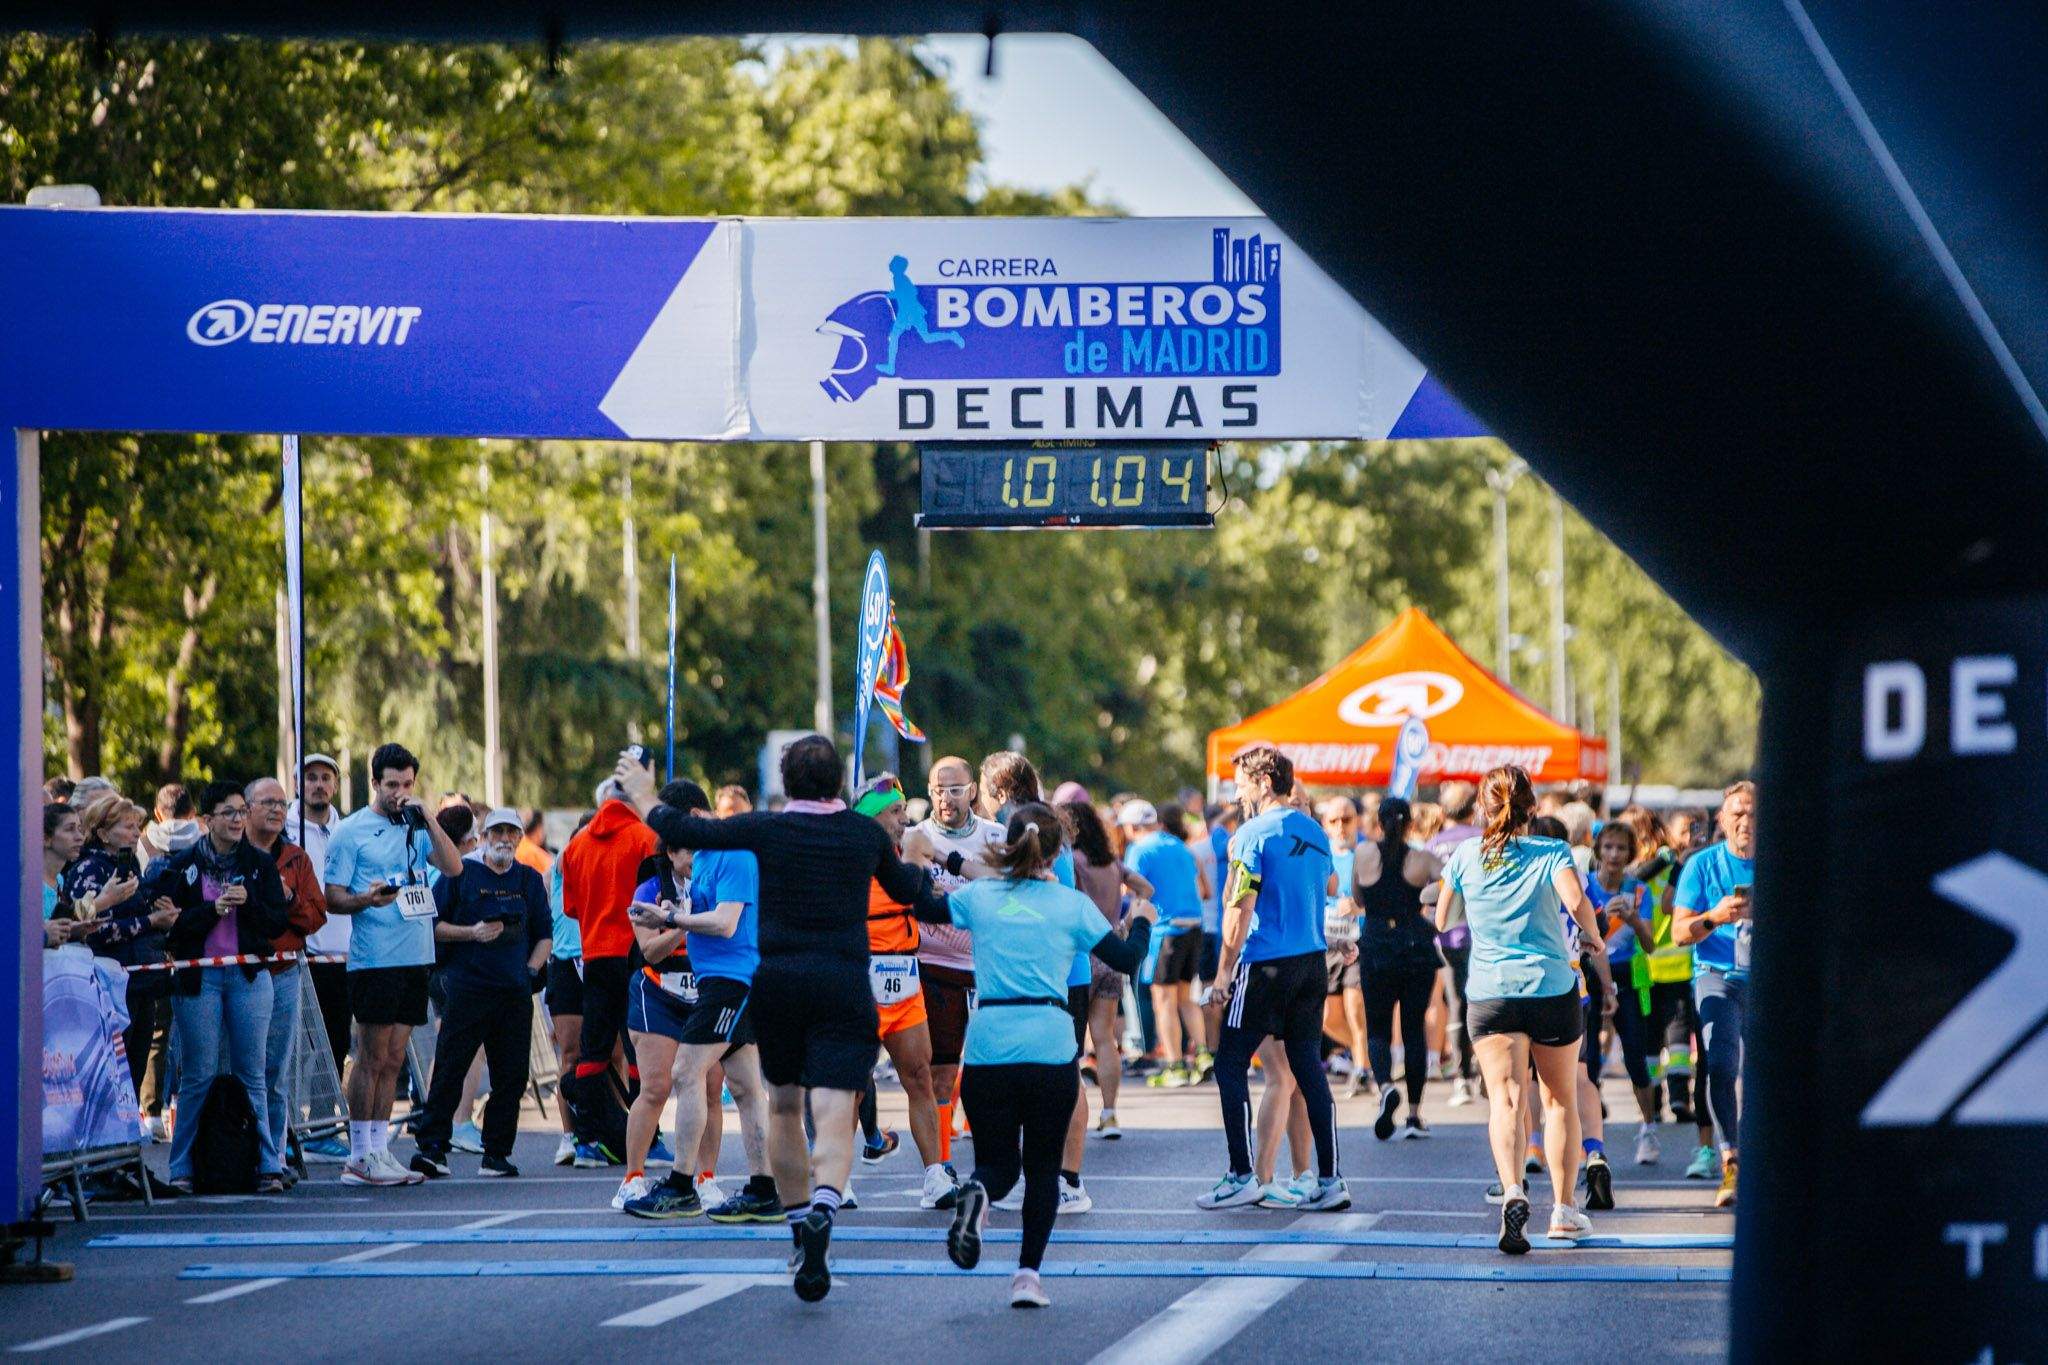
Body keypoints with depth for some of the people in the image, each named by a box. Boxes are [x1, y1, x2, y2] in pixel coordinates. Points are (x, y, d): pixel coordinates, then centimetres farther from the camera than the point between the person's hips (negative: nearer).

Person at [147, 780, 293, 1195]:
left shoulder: (261, 864, 8)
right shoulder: (182, 865, 4)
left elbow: (279, 923, 4)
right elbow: (171, 923, -4)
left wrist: (248, 903, -12)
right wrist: (213, 909, -15)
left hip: (249, 976, 1)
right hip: (197, 977, -1)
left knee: (252, 1075, 0)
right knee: (198, 1075, -1)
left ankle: (268, 1165, 2)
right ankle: (182, 1169, 5)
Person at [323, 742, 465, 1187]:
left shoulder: (416, 829, 14)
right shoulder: (352, 831, -1)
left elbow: (453, 867, 2)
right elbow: (332, 898, -4)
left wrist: (427, 820, -6)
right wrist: (366, 900, -24)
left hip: (416, 958, 6)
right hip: (374, 961, -6)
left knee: (393, 1060, 8)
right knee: (372, 1059, -5)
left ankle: (379, 1149, 11)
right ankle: (361, 1156, -2)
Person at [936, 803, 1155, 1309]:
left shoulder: (979, 896, 6)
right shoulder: (1072, 904, 2)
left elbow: (923, 906, 23)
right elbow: (1127, 959, 7)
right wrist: (1141, 921, 27)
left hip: (987, 1050, 1)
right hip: (1051, 1048, -1)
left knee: (998, 1164, 11)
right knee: (1042, 1167, 12)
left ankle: (976, 1194, -26)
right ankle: (1028, 1274, -1)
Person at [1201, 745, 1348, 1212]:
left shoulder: (1252, 835, -10)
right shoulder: (1315, 832, 11)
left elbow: (1239, 909, -13)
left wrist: (1224, 969, -7)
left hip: (1265, 965, -7)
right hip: (1313, 962, 7)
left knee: (1231, 1065, 2)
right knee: (1308, 1069, 9)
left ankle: (1242, 1177, -2)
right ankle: (1329, 1181, 5)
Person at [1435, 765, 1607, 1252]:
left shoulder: (1465, 856, 4)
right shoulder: (1553, 852, -2)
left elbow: (1442, 922, 13)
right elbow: (1576, 901, -19)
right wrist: (1593, 937, 0)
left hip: (1490, 992, 0)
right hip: (1553, 988, 0)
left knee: (1505, 1097, -9)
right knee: (1561, 1099, 16)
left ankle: (1513, 1191, -35)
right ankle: (1563, 1209, 20)